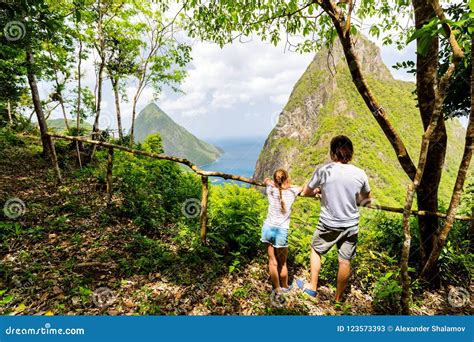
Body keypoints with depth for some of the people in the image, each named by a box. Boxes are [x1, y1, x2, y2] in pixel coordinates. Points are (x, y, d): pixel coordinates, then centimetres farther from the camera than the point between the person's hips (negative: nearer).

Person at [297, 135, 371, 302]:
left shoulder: (323, 171, -15)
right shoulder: (360, 174, -7)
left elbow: (306, 192, -1)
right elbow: (367, 199, 9)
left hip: (328, 224, -2)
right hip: (351, 225, 2)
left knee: (316, 250, 22)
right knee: (345, 262, 14)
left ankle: (312, 287, 29)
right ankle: (338, 298, 32)